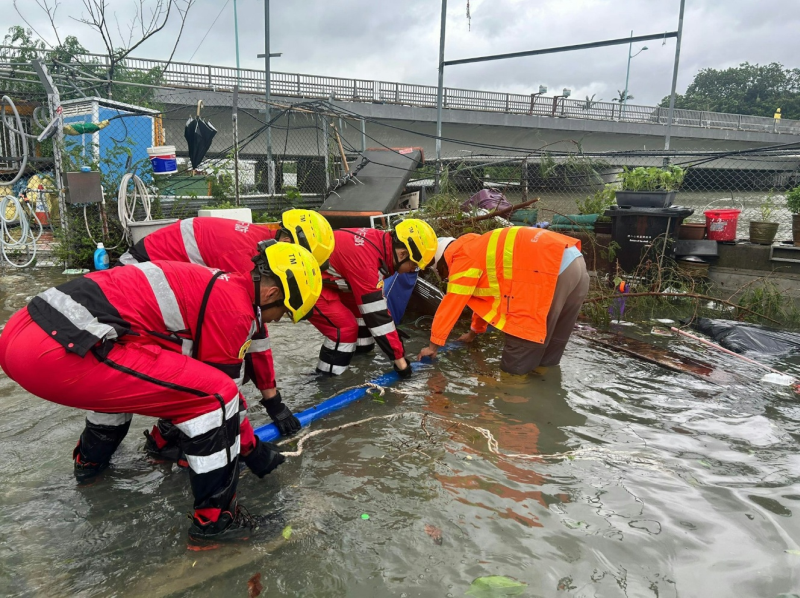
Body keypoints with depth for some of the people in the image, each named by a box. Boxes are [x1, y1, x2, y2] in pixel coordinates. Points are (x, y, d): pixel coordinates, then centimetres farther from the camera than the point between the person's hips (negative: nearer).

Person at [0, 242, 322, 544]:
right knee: (215, 393, -6)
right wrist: (255, 451, 21)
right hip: (58, 353, -10)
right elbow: (222, 391, 4)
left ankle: (90, 459, 55)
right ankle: (214, 517, 8)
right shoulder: (237, 308, -4)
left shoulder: (210, 283, 22)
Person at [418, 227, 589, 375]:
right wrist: (474, 332, 52)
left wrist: (433, 346, 14)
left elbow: (451, 305, 5)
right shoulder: (480, 251, 30)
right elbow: (486, 297, 41)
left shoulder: (463, 258, 2)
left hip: (552, 268, -10)